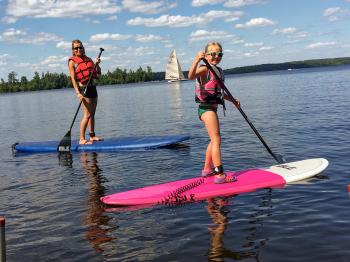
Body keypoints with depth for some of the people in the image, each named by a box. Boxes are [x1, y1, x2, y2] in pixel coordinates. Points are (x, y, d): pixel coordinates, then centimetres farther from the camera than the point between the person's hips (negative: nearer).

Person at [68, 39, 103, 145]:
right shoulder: (72, 62, -5)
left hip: (93, 88, 7)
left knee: (92, 114, 12)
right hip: (83, 89, -7)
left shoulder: (88, 59, 12)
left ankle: (92, 136, 21)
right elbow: (73, 79, -11)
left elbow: (98, 73, 15)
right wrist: (78, 93, -20)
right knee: (87, 115, -12)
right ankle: (81, 139, -8)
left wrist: (97, 64, -3)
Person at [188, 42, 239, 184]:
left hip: (212, 108, 10)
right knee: (216, 140, -11)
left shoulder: (219, 71, 14)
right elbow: (191, 76, -35)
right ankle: (220, 175, -11)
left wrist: (232, 100, 24)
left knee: (214, 140, 19)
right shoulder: (205, 68, -13)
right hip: (206, 108, -10)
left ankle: (207, 169, 33)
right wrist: (196, 60, -47)